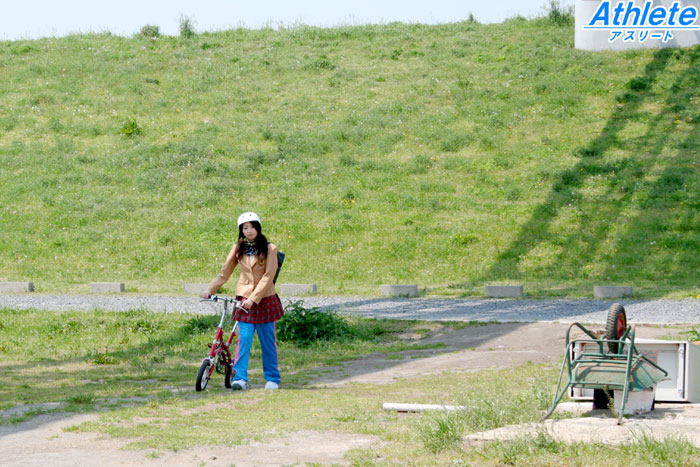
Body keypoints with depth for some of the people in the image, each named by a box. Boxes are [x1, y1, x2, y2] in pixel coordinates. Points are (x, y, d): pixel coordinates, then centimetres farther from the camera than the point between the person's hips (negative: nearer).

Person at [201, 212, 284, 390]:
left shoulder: (269, 249, -3)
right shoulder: (238, 248, 7)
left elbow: (268, 276, -10)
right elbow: (225, 273, 10)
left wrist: (253, 298, -18)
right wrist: (210, 290, -3)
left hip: (265, 299, -2)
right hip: (244, 299, 2)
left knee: (268, 341, 4)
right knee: (244, 339, -8)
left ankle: (272, 378, 14)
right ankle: (240, 378, -11)